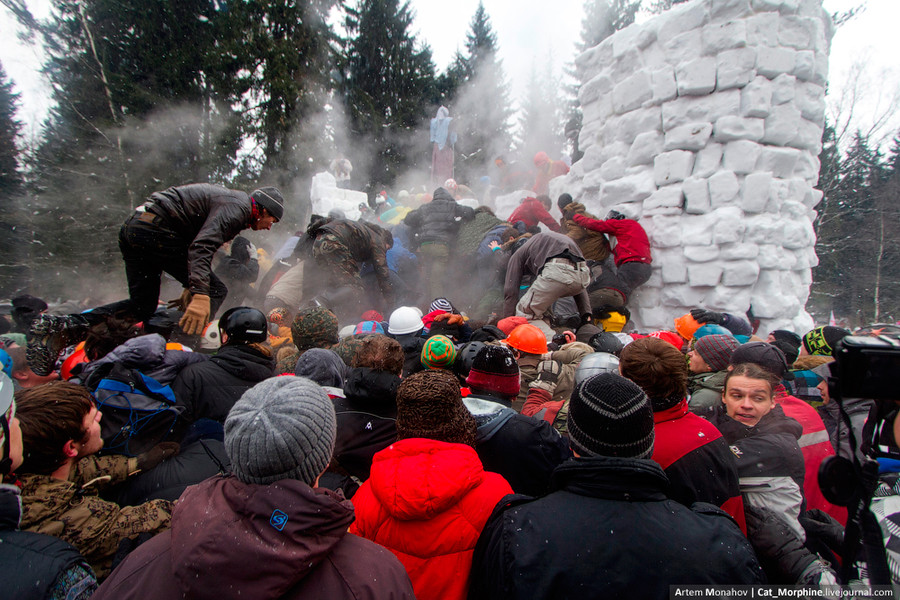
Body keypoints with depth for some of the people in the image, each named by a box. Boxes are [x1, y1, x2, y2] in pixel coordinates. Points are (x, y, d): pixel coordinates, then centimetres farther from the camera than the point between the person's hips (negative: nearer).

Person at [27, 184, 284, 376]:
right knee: (215, 290, -6)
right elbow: (201, 247, -26)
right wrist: (200, 294, -35)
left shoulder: (228, 202, 22)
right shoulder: (237, 207, -9)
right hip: (156, 230, -10)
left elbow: (199, 241, 26)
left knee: (142, 305, 12)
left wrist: (190, 288, 25)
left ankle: (59, 327, 4)